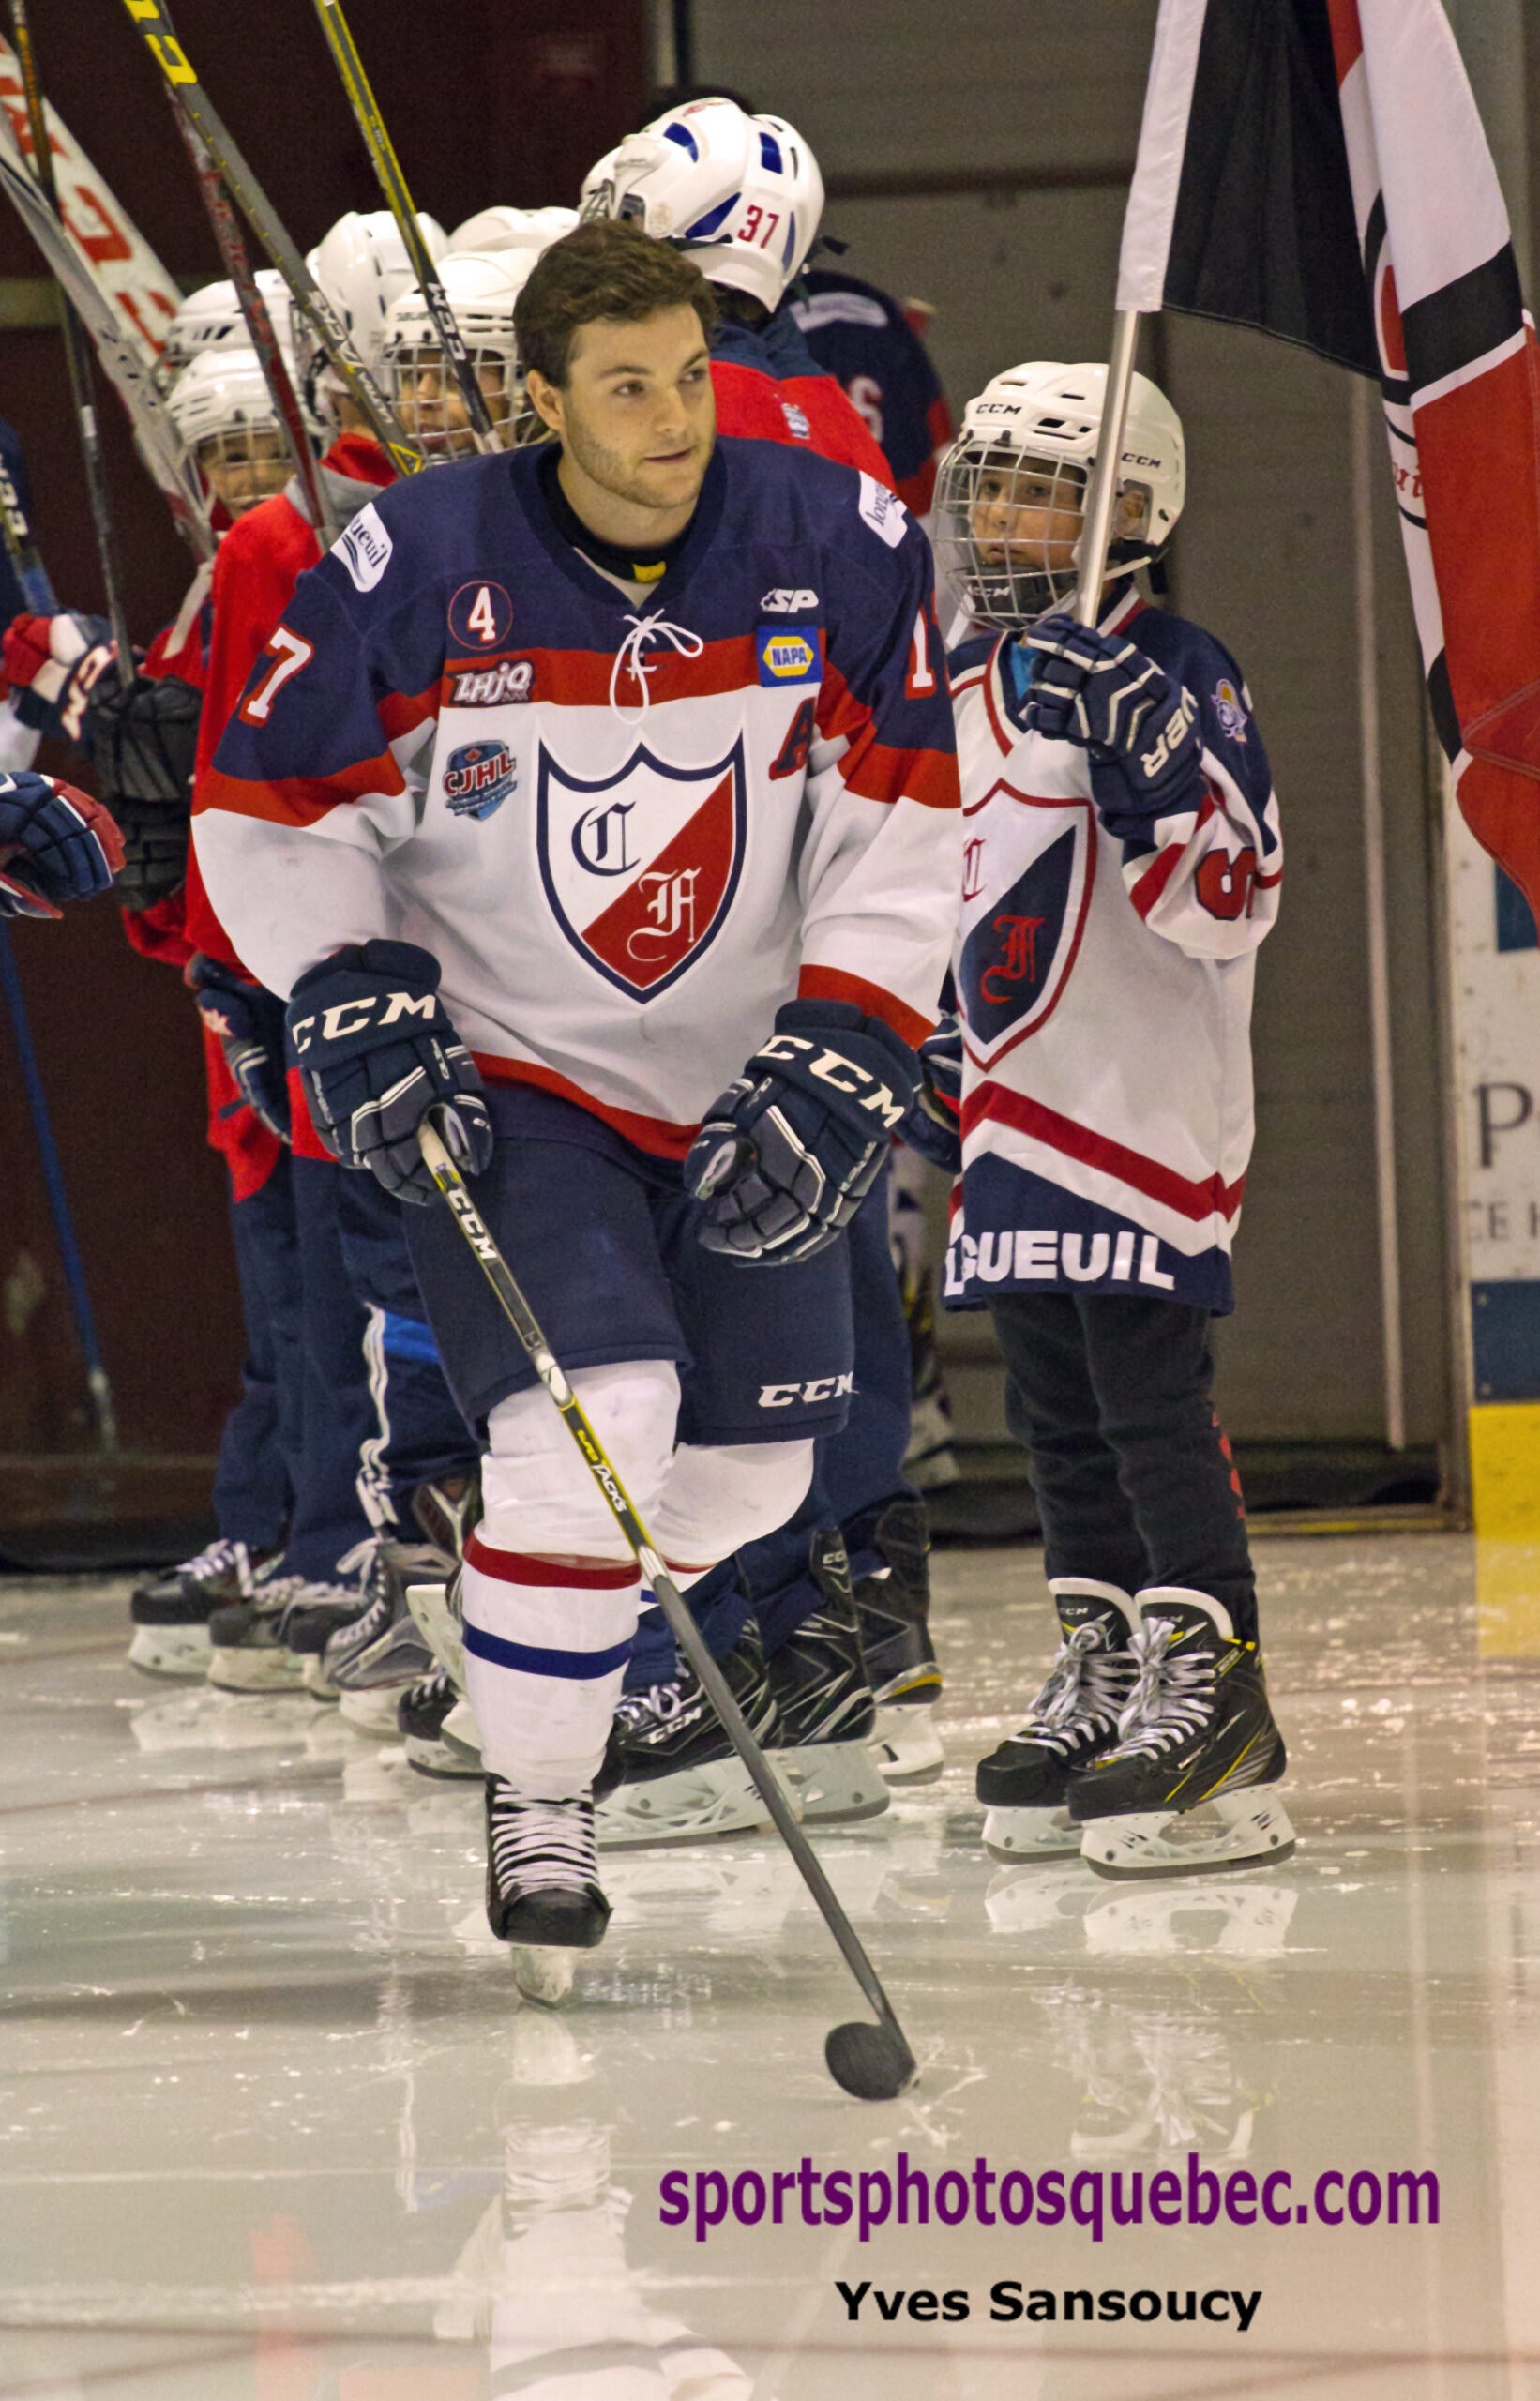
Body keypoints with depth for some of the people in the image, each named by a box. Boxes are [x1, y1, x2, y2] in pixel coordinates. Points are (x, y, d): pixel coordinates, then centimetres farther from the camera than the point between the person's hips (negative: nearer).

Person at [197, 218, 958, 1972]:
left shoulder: (839, 549, -12)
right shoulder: (415, 570, -18)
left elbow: (899, 824, -6)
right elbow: (270, 809, -5)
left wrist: (840, 1057, -13)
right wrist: (352, 1007, -16)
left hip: (741, 1086, 4)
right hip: (502, 1079, -4)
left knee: (749, 1468, 13)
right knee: (596, 1413, -22)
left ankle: (551, 1611, 44)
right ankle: (535, 1802, -5)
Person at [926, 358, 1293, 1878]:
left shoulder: (1177, 676, -11)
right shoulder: (974, 685, 13)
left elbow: (1229, 900, -20)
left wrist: (1144, 759, -31)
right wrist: (935, 1039, 22)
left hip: (1148, 1105, -8)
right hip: (1018, 1106, 8)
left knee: (1149, 1391, -12)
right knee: (1054, 1405, 11)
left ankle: (1211, 1683, -11)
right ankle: (1106, 1673, 19)